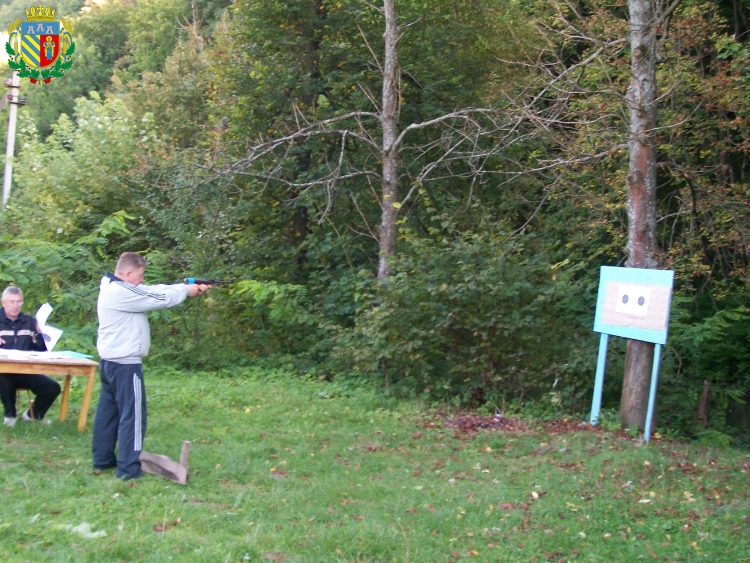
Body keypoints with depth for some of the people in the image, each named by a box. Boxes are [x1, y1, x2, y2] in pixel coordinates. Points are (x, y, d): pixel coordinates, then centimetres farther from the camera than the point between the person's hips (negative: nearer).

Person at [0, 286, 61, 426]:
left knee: (53, 388, -14)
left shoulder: (29, 321, 12)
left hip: (25, 371, 3)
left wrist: (40, 333, -8)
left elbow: (41, 351, 10)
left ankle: (33, 415, 15)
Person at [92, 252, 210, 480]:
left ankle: (102, 459, 24)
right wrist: (185, 290, -1)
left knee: (108, 411, 16)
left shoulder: (112, 287, 11)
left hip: (110, 361, 11)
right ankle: (128, 468, -2)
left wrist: (184, 287, 1)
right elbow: (157, 298, -17)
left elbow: (153, 291, 8)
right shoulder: (122, 292, -21)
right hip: (126, 364, -11)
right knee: (132, 415, -4)